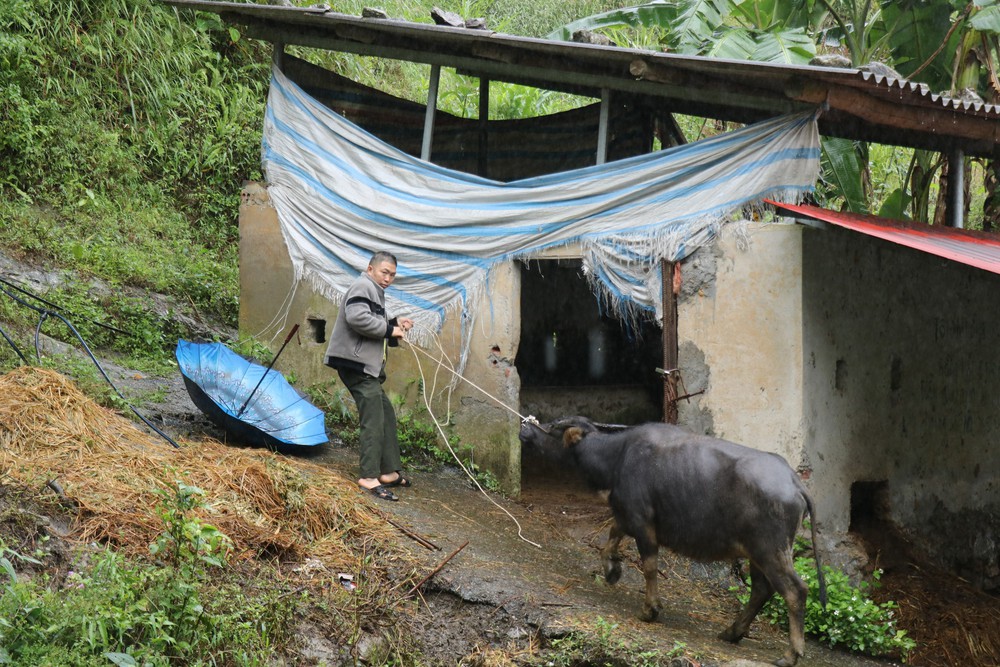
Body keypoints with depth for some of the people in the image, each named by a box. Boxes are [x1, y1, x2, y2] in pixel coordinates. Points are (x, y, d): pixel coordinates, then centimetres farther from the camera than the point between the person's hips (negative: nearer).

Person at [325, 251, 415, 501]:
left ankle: (389, 472, 21)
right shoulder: (363, 286, -10)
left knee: (387, 415, 15)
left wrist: (394, 323, 11)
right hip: (356, 364, -12)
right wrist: (389, 329, -18)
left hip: (367, 366, 12)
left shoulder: (374, 291, 24)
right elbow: (357, 318, -27)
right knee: (373, 420, -14)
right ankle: (369, 477, -15)